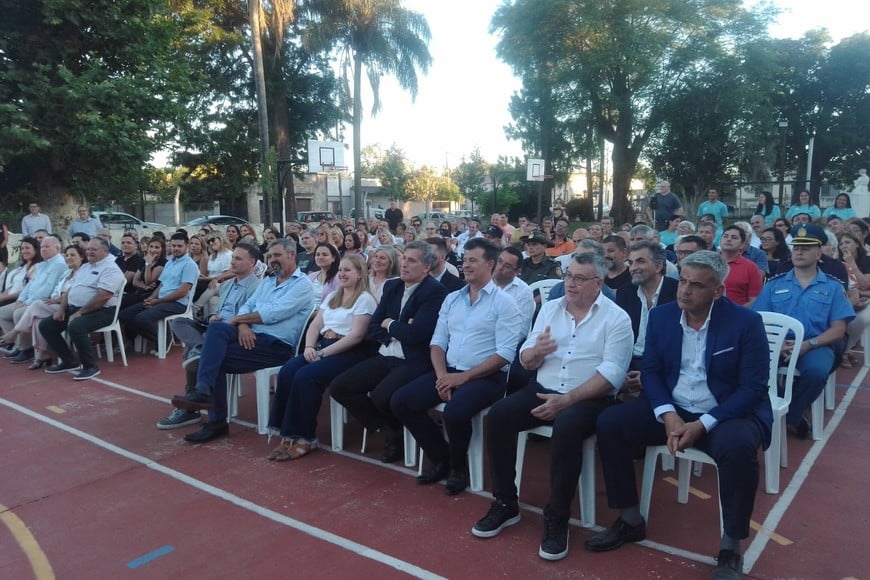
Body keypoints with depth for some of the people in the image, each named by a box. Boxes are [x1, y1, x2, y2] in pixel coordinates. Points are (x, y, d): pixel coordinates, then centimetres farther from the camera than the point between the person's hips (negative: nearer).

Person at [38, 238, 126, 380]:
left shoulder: (110, 268, -12)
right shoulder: (84, 267, 18)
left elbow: (103, 296, -23)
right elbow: (70, 290, 21)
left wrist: (80, 313, -21)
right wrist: (61, 309, 5)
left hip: (100, 311, -10)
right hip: (73, 308, 10)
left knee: (75, 326, -35)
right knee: (45, 325, 1)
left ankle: (91, 366, -18)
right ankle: (69, 361, 10)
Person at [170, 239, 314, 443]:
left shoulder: (302, 285, -5)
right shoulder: (267, 281, 22)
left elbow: (272, 314, -16)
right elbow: (247, 306, 12)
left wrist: (237, 319, -6)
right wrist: (243, 325, -11)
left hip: (276, 345, -7)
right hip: (251, 335, 7)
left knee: (217, 358, -20)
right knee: (216, 328, -22)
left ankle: (217, 421, -13)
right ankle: (203, 391, -26)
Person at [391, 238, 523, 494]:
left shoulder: (504, 302, -5)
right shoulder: (451, 299, 13)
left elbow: (505, 354, -13)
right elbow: (438, 341, 11)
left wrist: (463, 377, -16)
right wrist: (442, 374, -8)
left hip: (486, 377, -6)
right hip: (448, 372, 6)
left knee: (454, 412, -33)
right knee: (400, 401, -10)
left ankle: (458, 467, 0)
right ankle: (441, 458, 9)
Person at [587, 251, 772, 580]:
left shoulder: (746, 322, -12)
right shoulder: (661, 315, 0)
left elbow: (753, 387, -15)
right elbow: (650, 371, 1)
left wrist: (702, 425, -23)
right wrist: (668, 415, -17)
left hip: (726, 413, -4)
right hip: (672, 409, 4)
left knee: (738, 447, -37)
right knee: (610, 423, -15)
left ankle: (731, 547, -12)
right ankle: (631, 520, 3)